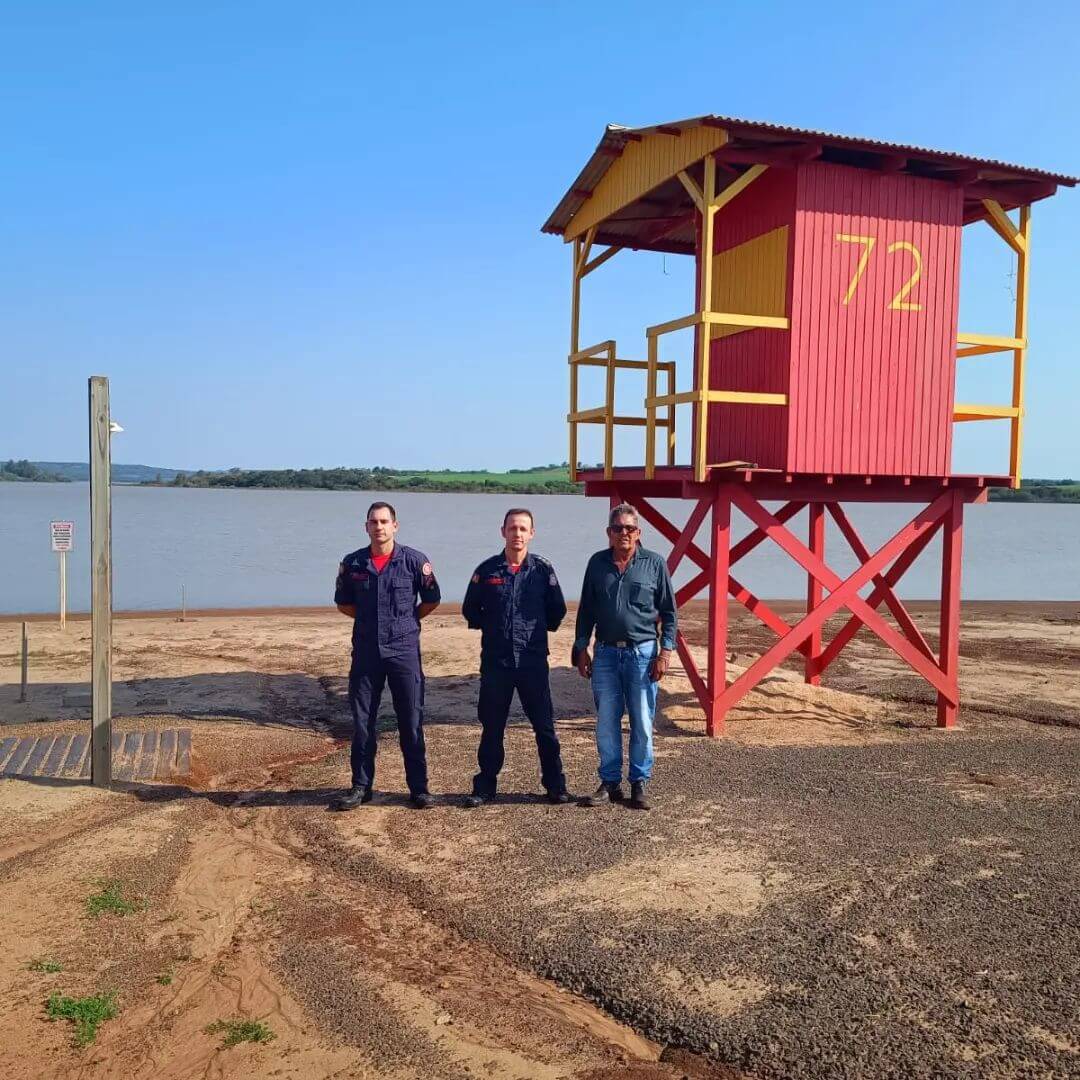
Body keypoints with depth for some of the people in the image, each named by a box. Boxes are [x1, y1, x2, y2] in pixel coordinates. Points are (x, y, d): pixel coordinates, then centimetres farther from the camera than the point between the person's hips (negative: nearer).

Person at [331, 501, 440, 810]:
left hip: (404, 649, -2)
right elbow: (343, 602, 15)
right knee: (362, 721, 7)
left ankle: (418, 787, 13)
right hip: (365, 651, 2)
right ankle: (361, 787, 19)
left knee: (411, 721, 3)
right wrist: (370, 619, 9)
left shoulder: (414, 560, -4)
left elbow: (432, 600, 7)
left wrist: (406, 620, 6)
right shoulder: (352, 563, 2)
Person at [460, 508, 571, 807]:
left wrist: (539, 629, 6)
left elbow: (557, 610, 10)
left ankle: (555, 785, 17)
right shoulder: (487, 569, 2)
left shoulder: (543, 569, 0)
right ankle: (485, 787, 20)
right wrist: (492, 628, 7)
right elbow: (470, 609, 12)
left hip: (533, 661, -1)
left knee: (545, 726, 5)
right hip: (494, 661, 1)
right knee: (491, 727, 9)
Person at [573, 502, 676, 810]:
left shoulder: (654, 563, 0)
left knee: (642, 723, 3)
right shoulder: (597, 563, 7)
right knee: (606, 723, 7)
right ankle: (610, 783, 19)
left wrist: (665, 652, -5)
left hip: (642, 653, -2)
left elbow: (669, 612, 3)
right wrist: (581, 649, 8)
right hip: (605, 654, 2)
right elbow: (586, 610, 13)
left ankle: (639, 784, 16)